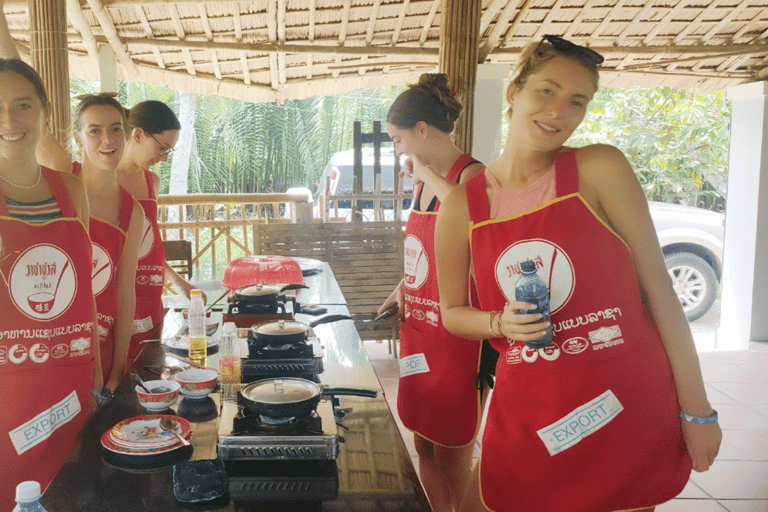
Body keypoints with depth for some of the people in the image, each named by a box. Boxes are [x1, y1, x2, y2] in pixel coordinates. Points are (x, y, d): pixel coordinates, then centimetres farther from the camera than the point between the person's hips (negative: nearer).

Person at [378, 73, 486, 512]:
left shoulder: (471, 176, -16)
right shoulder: (424, 180, 10)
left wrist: (429, 177, -27)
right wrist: (402, 291, 9)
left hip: (456, 334, -8)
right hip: (419, 329, 8)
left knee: (454, 456, 7)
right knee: (425, 444, 19)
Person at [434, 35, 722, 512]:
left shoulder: (601, 169, -6)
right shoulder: (462, 205, -2)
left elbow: (659, 288, -5)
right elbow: (452, 312, 10)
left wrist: (697, 410, -5)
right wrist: (501, 324, -12)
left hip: (631, 408, -1)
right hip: (529, 414, 1)